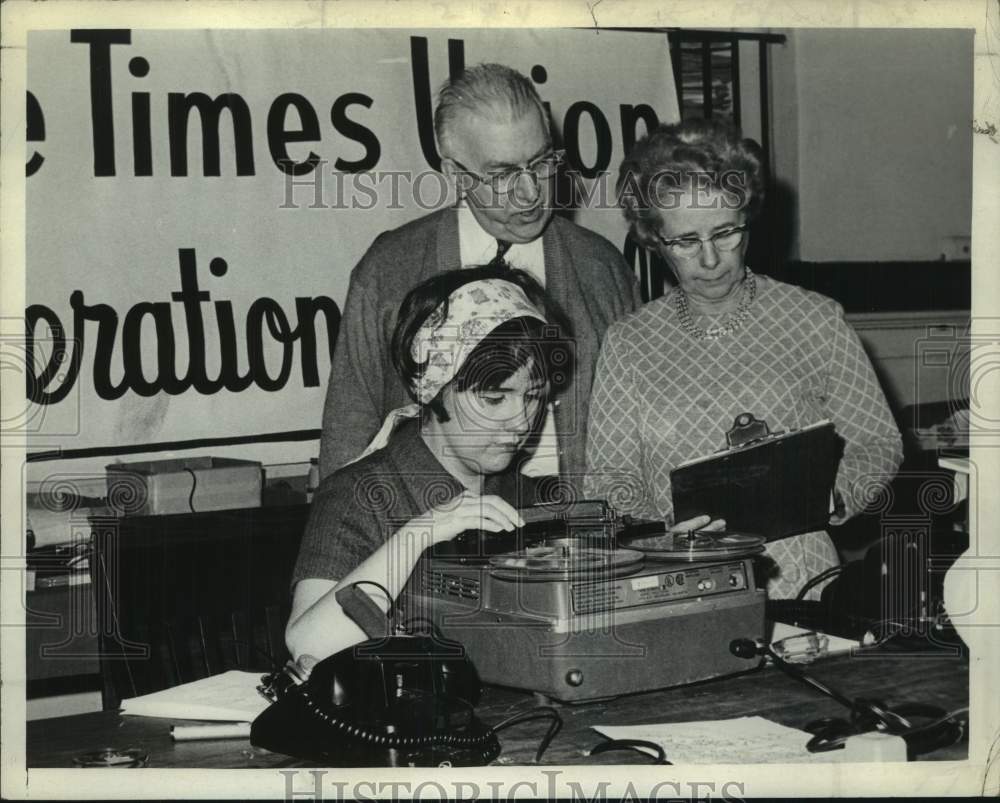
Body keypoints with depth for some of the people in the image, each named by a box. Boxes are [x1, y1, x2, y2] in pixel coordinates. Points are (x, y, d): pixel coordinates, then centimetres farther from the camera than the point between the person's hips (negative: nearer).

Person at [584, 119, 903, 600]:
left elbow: (877, 444, 13)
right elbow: (609, 480, 9)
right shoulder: (628, 344, 10)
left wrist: (828, 496, -7)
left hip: (799, 582, 0)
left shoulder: (817, 321, 7)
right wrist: (666, 529, -11)